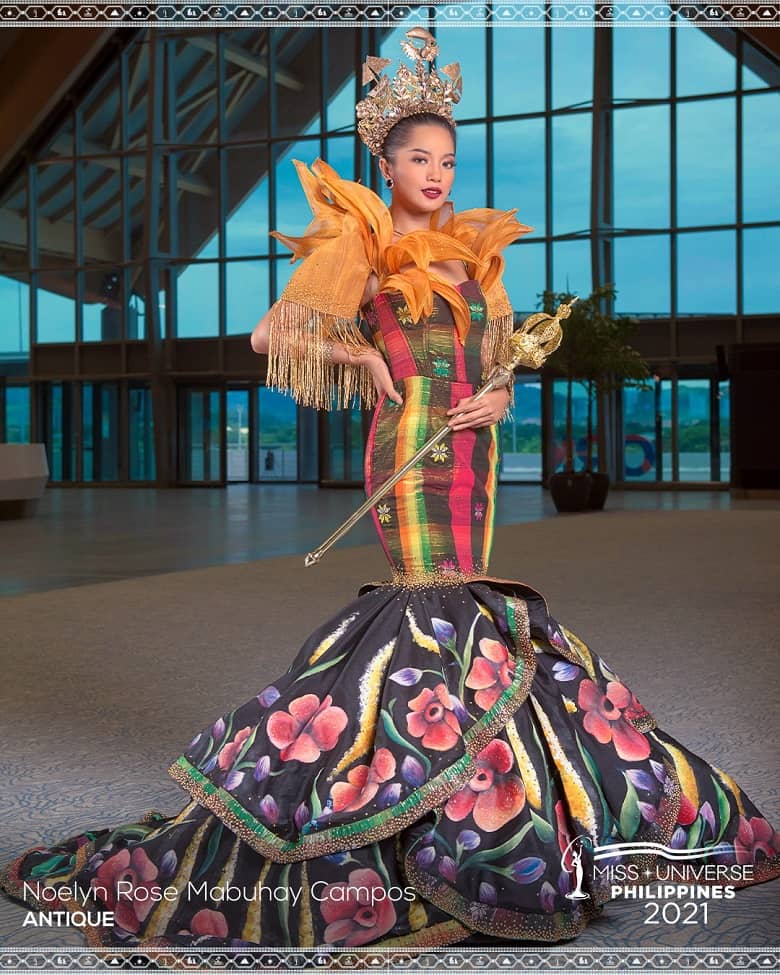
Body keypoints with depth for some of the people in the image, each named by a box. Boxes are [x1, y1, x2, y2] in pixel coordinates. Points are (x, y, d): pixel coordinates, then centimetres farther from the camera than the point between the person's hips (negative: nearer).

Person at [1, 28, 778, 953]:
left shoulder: (473, 254, 17)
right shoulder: (364, 248, 0)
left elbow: (498, 356, 21)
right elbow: (271, 334, -5)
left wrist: (500, 396, 0)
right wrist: (365, 358, -3)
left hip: (475, 444, 6)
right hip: (410, 443, -6)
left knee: (461, 598, 7)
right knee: (439, 605, -9)